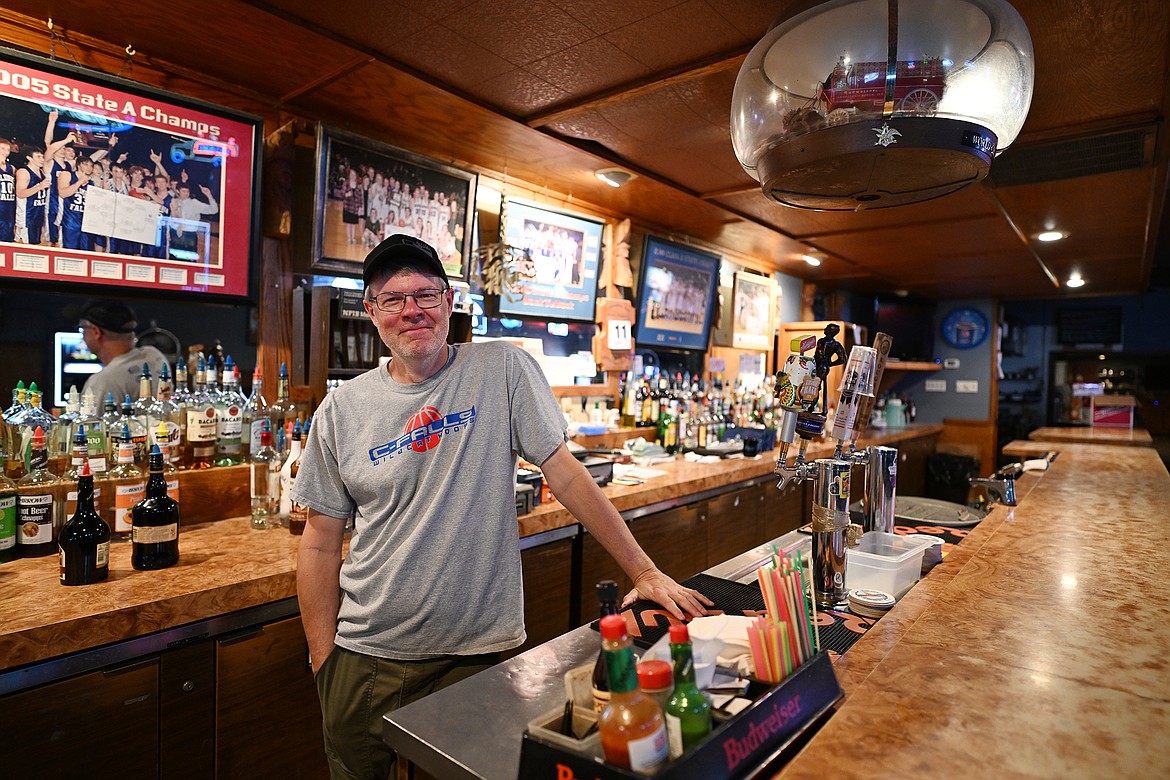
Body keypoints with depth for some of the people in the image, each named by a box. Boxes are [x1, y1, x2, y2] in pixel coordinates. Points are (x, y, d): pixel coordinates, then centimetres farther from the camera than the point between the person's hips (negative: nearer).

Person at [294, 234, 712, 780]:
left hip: (474, 652, -2)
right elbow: (322, 542, 2)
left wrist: (644, 572, -10)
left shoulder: (502, 370, -8)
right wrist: (324, 664, 1)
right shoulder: (342, 409, -3)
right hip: (367, 655, 2)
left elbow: (563, 472, -8)